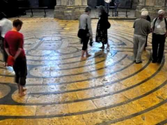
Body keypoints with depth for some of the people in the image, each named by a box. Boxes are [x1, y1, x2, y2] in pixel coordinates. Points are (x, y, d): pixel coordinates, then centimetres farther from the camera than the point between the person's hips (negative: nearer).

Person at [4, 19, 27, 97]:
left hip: (12, 58, 6)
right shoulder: (19, 35, -20)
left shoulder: (7, 34, 0)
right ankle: (21, 92, 13)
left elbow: (6, 47, 5)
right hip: (20, 57, -6)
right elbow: (20, 49, -25)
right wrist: (15, 57, -14)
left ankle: (19, 89, 32)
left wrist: (10, 56, 6)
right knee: (23, 74, 8)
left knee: (17, 73, 21)